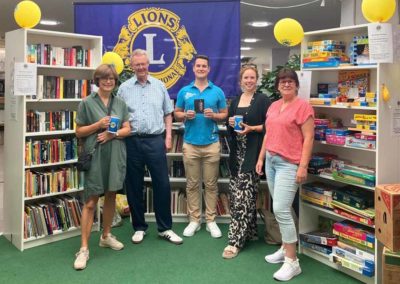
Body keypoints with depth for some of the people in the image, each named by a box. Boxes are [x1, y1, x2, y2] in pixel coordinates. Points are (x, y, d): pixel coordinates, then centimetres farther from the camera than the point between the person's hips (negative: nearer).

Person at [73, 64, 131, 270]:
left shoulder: (120, 103, 9)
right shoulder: (87, 103, -1)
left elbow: (127, 130, 7)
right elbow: (79, 132, -1)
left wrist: (113, 134, -12)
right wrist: (98, 125, -15)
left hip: (116, 156, 4)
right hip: (95, 156, -4)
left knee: (111, 196, 14)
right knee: (90, 202, -5)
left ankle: (106, 236, 32)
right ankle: (84, 249, 0)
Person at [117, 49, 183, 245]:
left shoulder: (159, 86, 8)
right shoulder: (124, 88, 6)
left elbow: (167, 113, 11)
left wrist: (168, 137, 3)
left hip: (156, 140, 0)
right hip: (132, 142, 0)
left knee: (162, 184, 1)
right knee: (134, 186, 7)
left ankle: (165, 228, 14)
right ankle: (139, 227, 21)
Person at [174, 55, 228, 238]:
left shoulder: (217, 92, 5)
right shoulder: (184, 91, 6)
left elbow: (225, 114, 8)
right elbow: (176, 114, 11)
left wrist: (214, 115, -12)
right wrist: (185, 115, -10)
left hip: (211, 144, 0)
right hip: (190, 144, 1)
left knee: (211, 184, 5)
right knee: (192, 184, 6)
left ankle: (211, 221, 14)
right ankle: (194, 220, 15)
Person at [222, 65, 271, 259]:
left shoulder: (262, 100, -2)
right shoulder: (235, 101, 16)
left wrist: (252, 128, -18)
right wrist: (231, 123, -1)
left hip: (252, 152, -6)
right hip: (237, 152, 6)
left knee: (243, 194, -10)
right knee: (236, 193, 9)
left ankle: (236, 240, -7)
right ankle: (250, 232, 26)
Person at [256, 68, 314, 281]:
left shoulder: (303, 106, -8)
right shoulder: (273, 106, 14)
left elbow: (308, 138, -12)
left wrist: (303, 166, -18)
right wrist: (261, 158, 17)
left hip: (289, 164, -7)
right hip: (271, 160, 8)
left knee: (281, 209, -12)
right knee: (279, 208, 12)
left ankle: (292, 261, -3)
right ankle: (285, 248, 26)